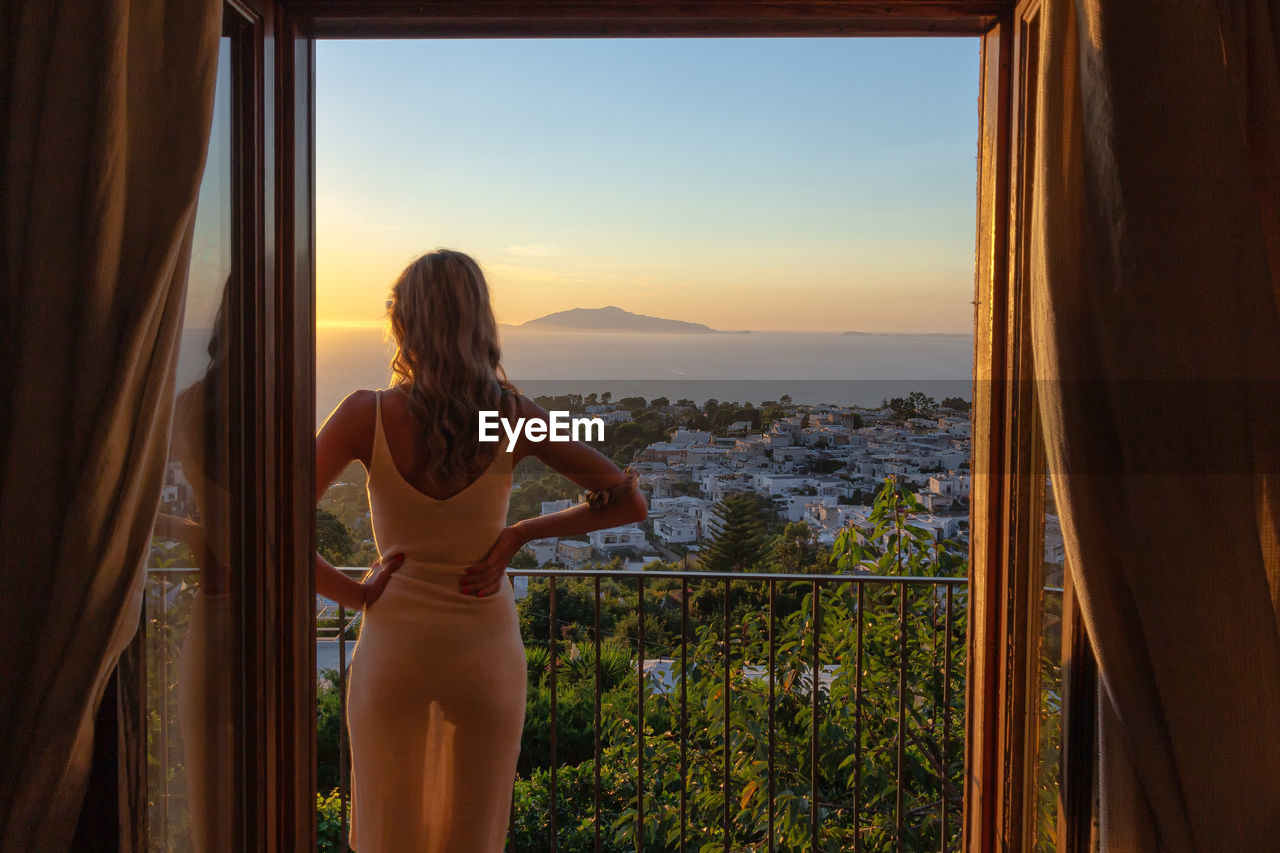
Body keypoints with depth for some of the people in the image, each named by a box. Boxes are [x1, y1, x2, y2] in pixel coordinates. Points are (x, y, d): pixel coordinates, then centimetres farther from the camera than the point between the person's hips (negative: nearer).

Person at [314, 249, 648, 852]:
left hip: (392, 650, 0)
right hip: (486, 651, 1)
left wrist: (354, 593, -7)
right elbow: (628, 502, -6)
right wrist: (518, 535, -3)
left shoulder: (367, 415, -14)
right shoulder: (512, 416, -11)